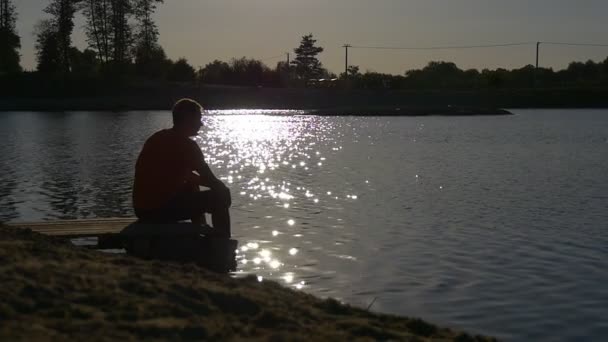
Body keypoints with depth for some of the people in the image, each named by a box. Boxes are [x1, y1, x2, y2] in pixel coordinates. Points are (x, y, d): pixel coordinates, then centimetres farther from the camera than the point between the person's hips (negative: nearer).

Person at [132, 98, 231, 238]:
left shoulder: (156, 138, 14)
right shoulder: (186, 145, -12)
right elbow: (213, 182, -8)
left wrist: (197, 179, 22)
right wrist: (224, 190, 11)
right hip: (161, 209, -9)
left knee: (192, 188, 34)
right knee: (221, 198, -2)